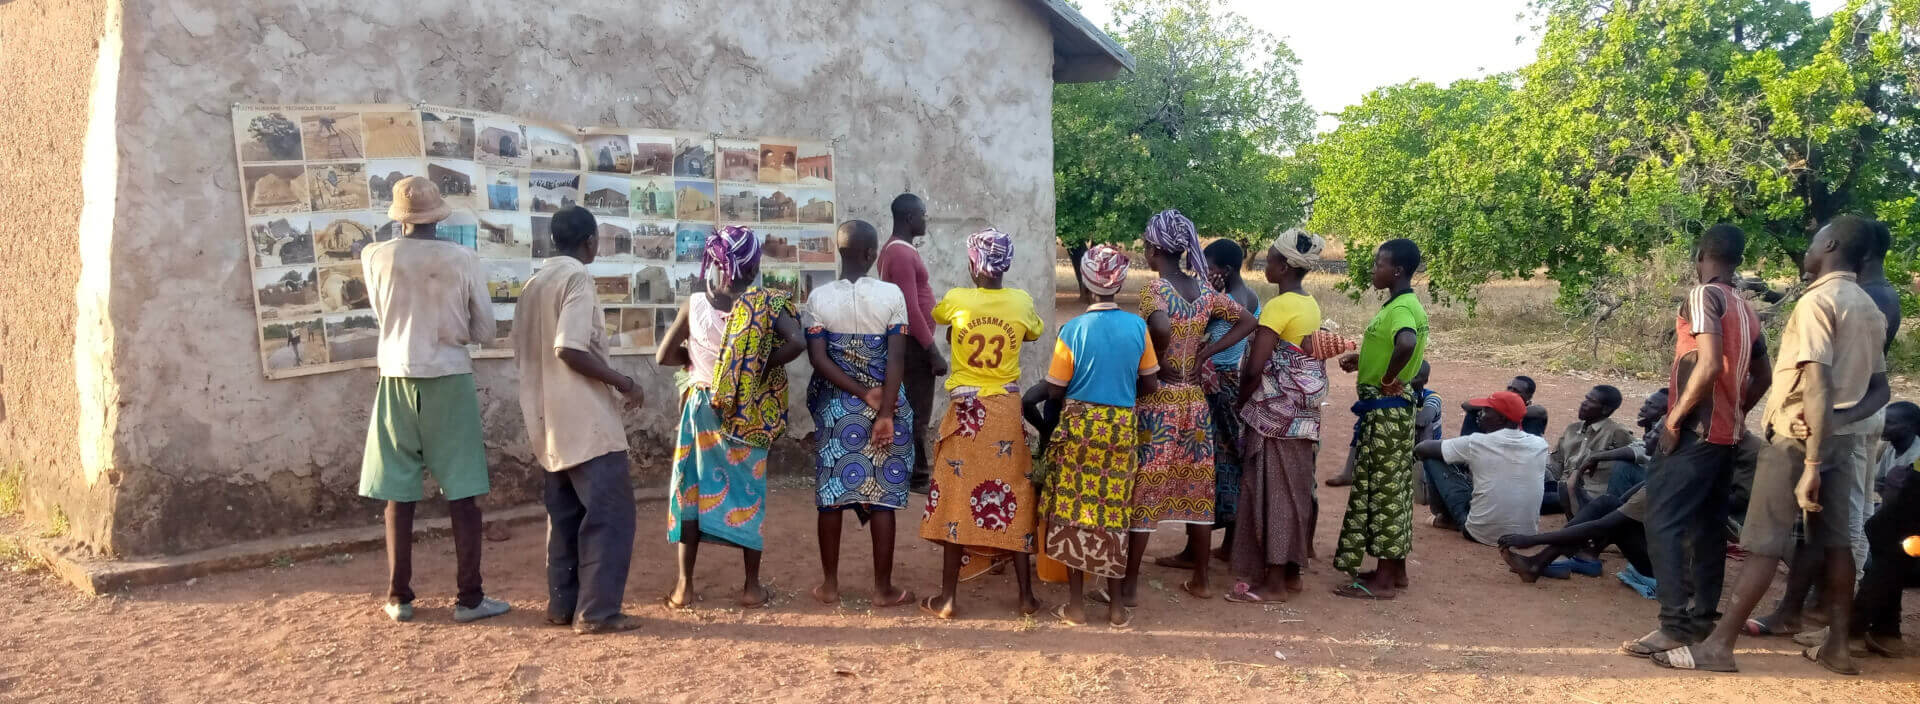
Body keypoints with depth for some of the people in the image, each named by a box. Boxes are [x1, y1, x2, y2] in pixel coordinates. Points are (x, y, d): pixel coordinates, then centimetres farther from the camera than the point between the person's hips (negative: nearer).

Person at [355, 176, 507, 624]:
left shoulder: (375, 257, -2)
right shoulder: (463, 260, -5)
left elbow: (383, 314, 13)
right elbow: (485, 329, 1)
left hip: (398, 380, 2)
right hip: (450, 381, -1)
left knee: (398, 493, 8)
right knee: (462, 494, 3)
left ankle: (399, 598, 12)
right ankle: (470, 598, 4)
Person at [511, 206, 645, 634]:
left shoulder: (534, 284, 14)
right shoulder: (577, 278, -12)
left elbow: (521, 351, 15)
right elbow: (569, 348, -23)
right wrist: (623, 383, -14)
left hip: (550, 420, 9)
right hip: (585, 419, -9)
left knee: (566, 513, 14)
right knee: (609, 513, -5)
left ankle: (563, 604, 17)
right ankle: (597, 611, -6)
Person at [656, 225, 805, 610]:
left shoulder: (694, 304, -6)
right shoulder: (765, 304, -10)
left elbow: (663, 356, -3)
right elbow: (797, 342, -23)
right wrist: (764, 366, -9)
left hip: (702, 408, 1)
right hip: (747, 414, 0)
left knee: (690, 490, 10)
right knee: (748, 492, 10)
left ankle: (684, 587, 13)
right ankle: (752, 587, 16)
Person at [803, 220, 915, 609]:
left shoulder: (819, 297, -4)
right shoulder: (891, 294, -9)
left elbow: (818, 358, -10)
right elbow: (896, 359, -15)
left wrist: (862, 394, -8)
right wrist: (885, 412, -13)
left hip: (835, 408, 2)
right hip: (884, 405, -2)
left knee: (832, 494, 10)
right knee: (883, 496, 5)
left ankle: (830, 585, 17)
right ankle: (883, 588, 11)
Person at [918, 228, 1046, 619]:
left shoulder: (956, 300, -6)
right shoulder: (1022, 303, -4)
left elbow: (935, 318, 19)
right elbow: (1035, 333, 19)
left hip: (966, 411, -1)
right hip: (1007, 411, 1)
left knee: (958, 499, 4)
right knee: (1012, 499, 8)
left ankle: (948, 598, 8)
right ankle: (1026, 596, 14)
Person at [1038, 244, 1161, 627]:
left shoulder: (1073, 329, -11)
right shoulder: (1138, 327, -4)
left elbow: (1055, 390, -7)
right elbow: (1150, 384, 3)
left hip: (1079, 426, -2)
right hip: (1121, 428, 2)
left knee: (1075, 510, 8)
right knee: (1114, 513, 10)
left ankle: (1075, 604, 13)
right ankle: (1115, 604, 16)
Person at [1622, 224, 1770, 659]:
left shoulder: (1703, 296, -12)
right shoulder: (1745, 310, 15)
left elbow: (1709, 365, -23)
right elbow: (1761, 378, 21)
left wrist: (1676, 415, -15)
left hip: (1695, 430, -9)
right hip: (1725, 434, 9)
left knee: (1663, 521, -10)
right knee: (1708, 525, 14)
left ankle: (1677, 624, -16)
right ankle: (1703, 615, 18)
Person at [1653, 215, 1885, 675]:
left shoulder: (1818, 300, -16)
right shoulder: (1870, 309, 12)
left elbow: (1818, 388, -23)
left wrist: (1810, 463, -24)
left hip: (1800, 435, -8)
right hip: (1839, 436, 8)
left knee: (1765, 542, -8)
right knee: (1835, 540, 11)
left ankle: (1720, 644, -7)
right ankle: (1838, 646, 15)